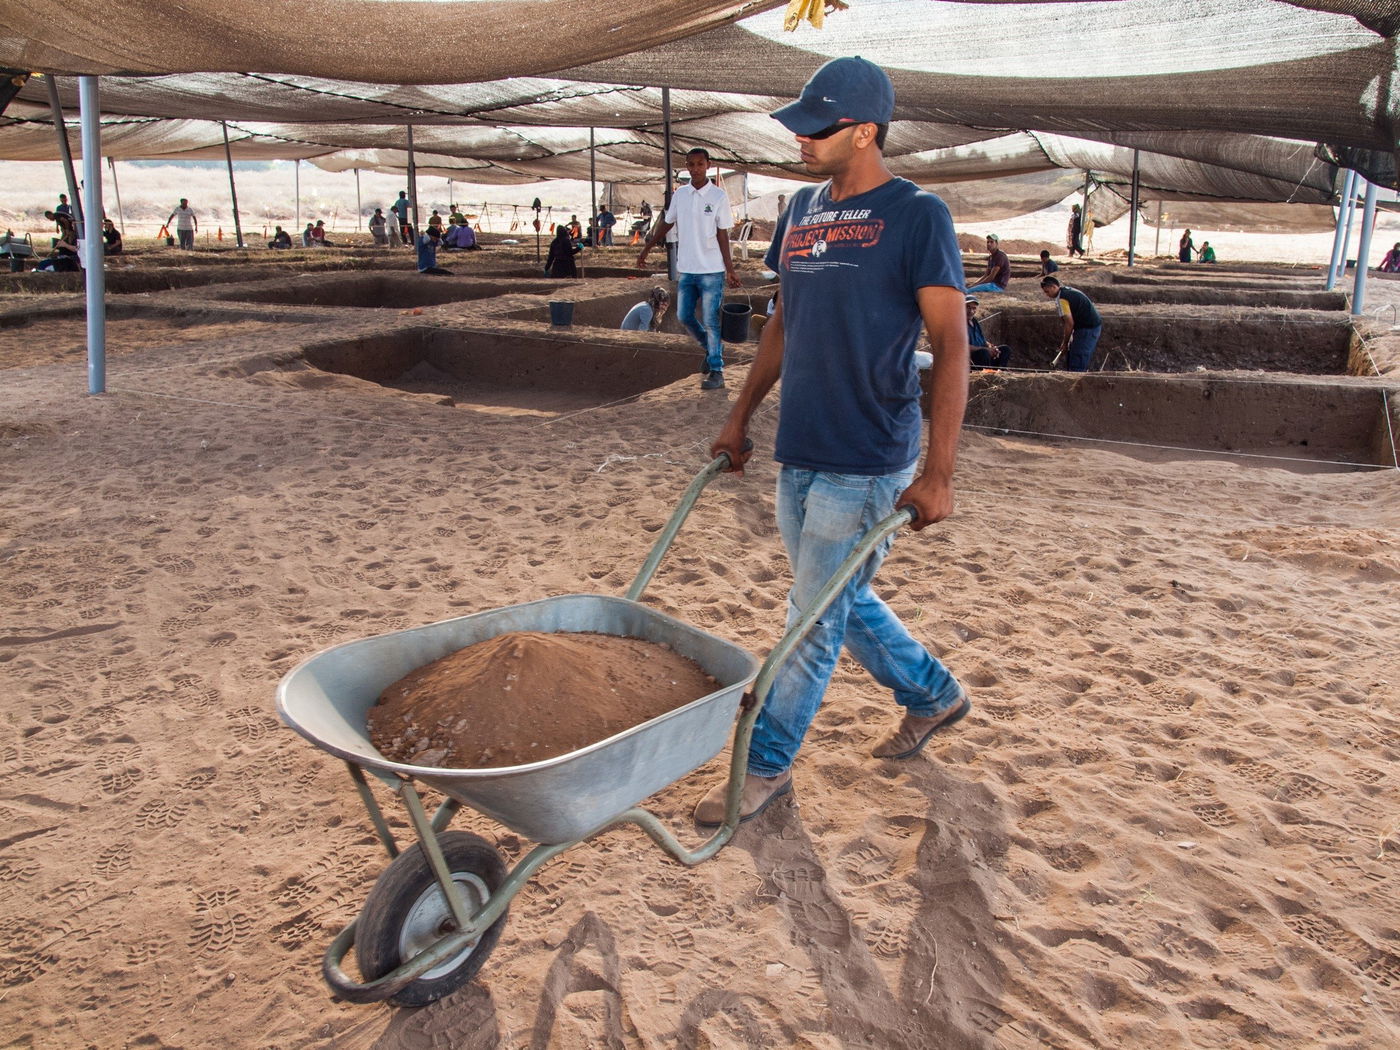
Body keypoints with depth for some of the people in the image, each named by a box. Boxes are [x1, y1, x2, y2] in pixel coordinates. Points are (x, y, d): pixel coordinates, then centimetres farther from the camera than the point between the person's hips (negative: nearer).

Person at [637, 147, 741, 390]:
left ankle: (716, 371, 5)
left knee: (711, 321, -3)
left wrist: (730, 269, -8)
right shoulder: (680, 194, 5)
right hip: (686, 269, 5)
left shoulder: (718, 196, -6)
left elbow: (722, 235, -5)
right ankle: (712, 348, 32)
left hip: (711, 270, -5)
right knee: (684, 316, 9)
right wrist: (646, 250, 18)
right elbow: (666, 224, 16)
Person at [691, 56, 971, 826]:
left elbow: (951, 345, -14)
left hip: (867, 463, -7)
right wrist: (741, 417, 18)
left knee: (815, 620, 1)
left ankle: (766, 765, 17)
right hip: (798, 452, 8)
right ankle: (933, 694, 40)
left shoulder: (916, 216, -10)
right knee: (842, 602, 18)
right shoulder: (802, 210, 10)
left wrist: (938, 473, -20)